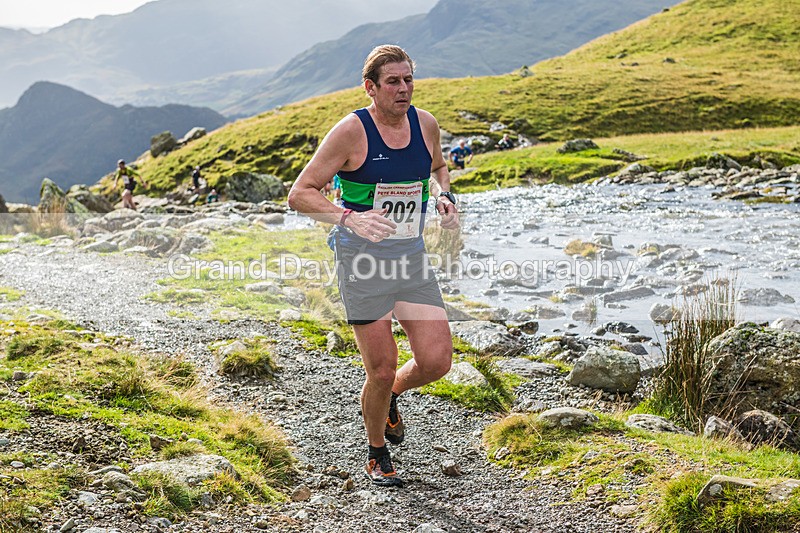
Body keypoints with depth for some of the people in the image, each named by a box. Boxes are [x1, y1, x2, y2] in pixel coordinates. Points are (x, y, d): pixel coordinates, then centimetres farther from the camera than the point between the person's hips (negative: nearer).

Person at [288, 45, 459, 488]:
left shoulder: (425, 124, 3)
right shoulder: (352, 131, -12)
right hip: (363, 257, -5)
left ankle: (391, 395, 32)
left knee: (436, 361, -4)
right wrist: (348, 218, -29)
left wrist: (444, 196, 4)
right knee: (381, 371, -2)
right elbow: (300, 193, -13)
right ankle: (376, 454, 26)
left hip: (412, 254, 5)